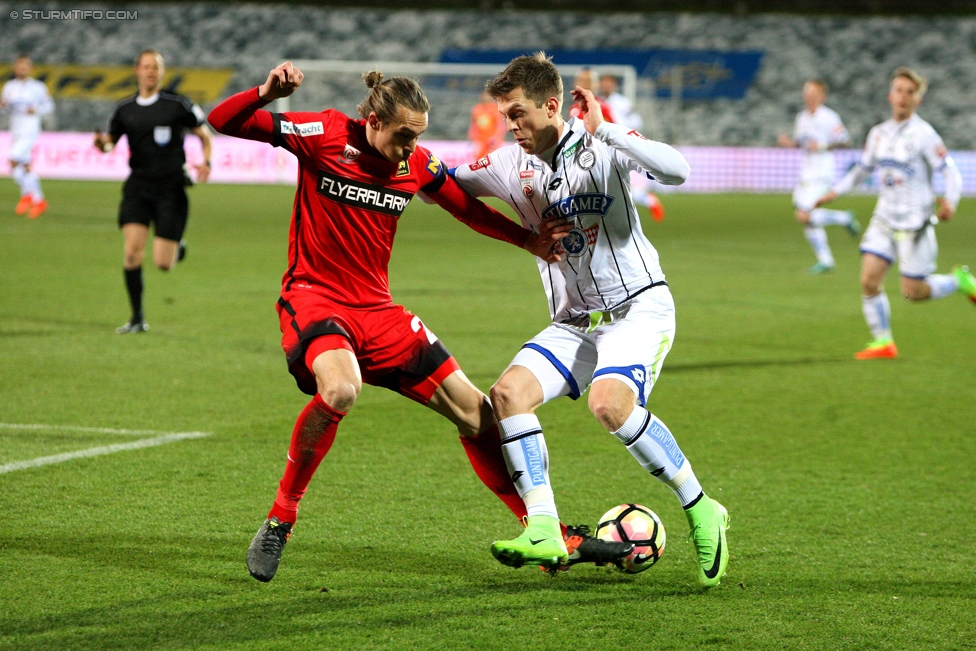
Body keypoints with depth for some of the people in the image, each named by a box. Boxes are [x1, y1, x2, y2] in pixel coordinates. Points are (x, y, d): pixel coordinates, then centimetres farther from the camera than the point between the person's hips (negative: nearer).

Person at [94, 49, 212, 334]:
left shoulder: (178, 105, -1)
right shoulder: (124, 109, 7)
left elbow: (205, 135, 8)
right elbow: (110, 142, 17)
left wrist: (206, 162, -9)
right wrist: (102, 142, -7)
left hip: (171, 190, -2)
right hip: (138, 187, 2)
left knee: (163, 263, -7)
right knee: (132, 251, -14)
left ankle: (177, 247, 32)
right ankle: (137, 319, -2)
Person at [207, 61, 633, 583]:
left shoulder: (418, 165, 1)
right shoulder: (325, 136, -12)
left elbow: (468, 209, 16)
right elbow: (223, 121, -14)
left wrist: (529, 240, 2)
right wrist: (266, 94, -34)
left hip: (377, 310, 6)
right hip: (314, 298, -6)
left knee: (474, 411, 4)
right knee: (339, 389, -38)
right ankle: (280, 519, -17)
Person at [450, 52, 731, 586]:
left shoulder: (600, 144, -11)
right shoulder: (511, 166, 4)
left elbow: (676, 171, -27)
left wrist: (603, 130, -29)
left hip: (639, 307, -6)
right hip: (574, 323, 6)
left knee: (608, 402, -31)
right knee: (509, 392, -16)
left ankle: (701, 511, -15)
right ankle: (544, 531, -18)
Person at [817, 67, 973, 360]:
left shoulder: (923, 134, -10)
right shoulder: (878, 133, 9)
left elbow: (951, 171, -12)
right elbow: (862, 169, 23)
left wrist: (950, 201, -30)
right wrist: (835, 191, 12)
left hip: (914, 223, -5)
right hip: (884, 220, 5)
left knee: (914, 292, -5)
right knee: (869, 281, -9)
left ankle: (961, 281, 21)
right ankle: (883, 343, 2)